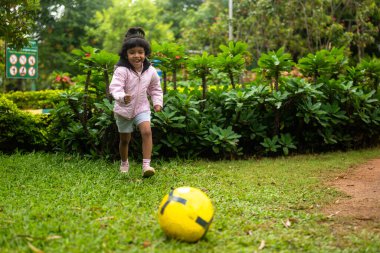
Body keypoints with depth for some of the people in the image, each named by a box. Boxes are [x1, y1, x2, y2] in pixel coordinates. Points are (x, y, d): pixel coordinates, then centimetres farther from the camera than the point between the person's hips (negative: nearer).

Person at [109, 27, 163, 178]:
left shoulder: (150, 71, -6)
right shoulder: (121, 70, -20)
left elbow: (155, 88, 11)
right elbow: (115, 87, -34)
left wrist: (157, 102, 0)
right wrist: (122, 97, -53)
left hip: (142, 108, 2)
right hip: (124, 109, -2)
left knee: (147, 131, -23)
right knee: (125, 139, 13)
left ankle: (146, 165, -24)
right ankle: (124, 163, 39)